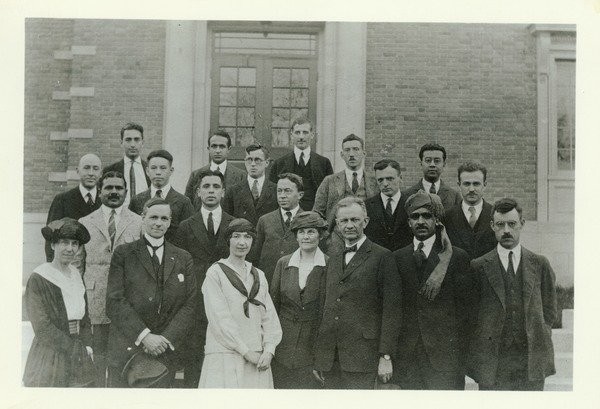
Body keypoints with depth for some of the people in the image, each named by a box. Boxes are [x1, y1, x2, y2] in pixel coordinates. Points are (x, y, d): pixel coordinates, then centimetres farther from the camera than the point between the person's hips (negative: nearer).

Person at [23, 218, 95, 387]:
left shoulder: (76, 275, 10)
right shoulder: (38, 279, -10)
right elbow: (42, 328, -14)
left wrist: (87, 346, -1)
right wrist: (77, 349, -13)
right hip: (49, 361, -5)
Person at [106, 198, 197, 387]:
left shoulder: (183, 258, 12)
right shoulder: (123, 254, 4)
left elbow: (189, 305, 6)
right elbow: (114, 302, -4)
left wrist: (167, 339, -8)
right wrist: (144, 336, -13)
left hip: (167, 351, 2)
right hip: (127, 350, -1)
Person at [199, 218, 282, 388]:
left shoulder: (259, 275, 15)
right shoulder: (215, 272, -1)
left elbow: (270, 317, 10)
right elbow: (219, 318, -8)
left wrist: (269, 350, -4)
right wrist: (245, 351, -11)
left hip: (257, 359, 4)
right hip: (225, 354, -4)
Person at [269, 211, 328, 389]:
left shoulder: (329, 266, -3)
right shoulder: (283, 263, 5)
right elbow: (273, 303, 9)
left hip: (315, 341, -2)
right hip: (284, 341, 2)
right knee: (283, 386, 4)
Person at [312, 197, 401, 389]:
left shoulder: (382, 256, -3)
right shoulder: (333, 255, 15)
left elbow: (391, 310, -6)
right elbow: (326, 303, 15)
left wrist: (386, 356, -11)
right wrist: (317, 358, 12)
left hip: (361, 357, -5)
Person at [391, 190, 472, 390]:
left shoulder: (457, 257, 3)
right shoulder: (397, 258, 11)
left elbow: (464, 306, 1)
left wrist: (459, 348, -4)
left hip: (444, 353, -2)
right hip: (406, 356, 2)